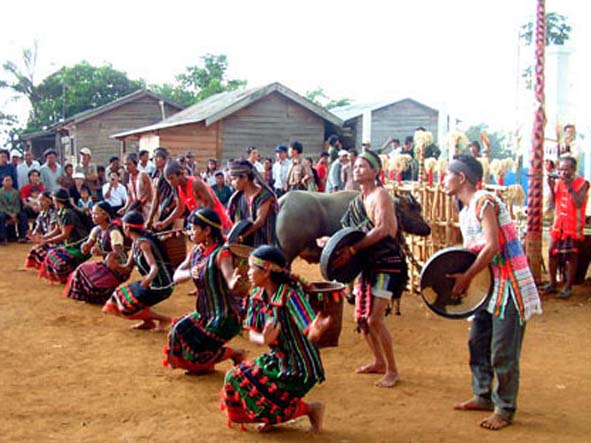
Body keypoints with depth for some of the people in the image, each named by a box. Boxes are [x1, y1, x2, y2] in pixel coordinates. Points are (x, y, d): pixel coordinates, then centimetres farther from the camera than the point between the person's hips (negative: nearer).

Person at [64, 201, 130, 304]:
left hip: (118, 268, -8)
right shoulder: (96, 230, 2)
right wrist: (84, 247, -19)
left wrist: (102, 253, -48)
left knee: (94, 282, -25)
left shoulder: (114, 231, -21)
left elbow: (118, 254, -31)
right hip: (106, 265, 8)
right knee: (81, 272, -5)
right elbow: (86, 250, 6)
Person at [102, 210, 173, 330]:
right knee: (121, 294, 15)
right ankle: (148, 322, 19)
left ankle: (163, 319, 1)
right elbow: (127, 268, 9)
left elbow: (154, 267, -30)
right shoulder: (135, 243, 7)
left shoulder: (143, 243, -20)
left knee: (127, 305, -8)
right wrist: (116, 266, -12)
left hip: (161, 286, -9)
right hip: (153, 283, 9)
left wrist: (148, 279, -51)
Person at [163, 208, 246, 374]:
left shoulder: (221, 253, -21)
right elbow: (176, 276, -2)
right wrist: (190, 273, -24)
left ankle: (235, 354, 10)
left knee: (194, 351, -11)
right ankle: (206, 365, 21)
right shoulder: (197, 251, 2)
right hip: (204, 314, 8)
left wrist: (233, 282, -60)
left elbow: (230, 280, -36)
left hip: (225, 317, -8)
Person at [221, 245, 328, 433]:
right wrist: (263, 339, -27)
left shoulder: (291, 295, -25)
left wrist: (316, 330, -60)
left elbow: (311, 335, -34)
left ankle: (309, 409, 2)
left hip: (300, 371, -7)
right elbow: (252, 333, -3)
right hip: (277, 360, 7)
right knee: (234, 378, 0)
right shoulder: (258, 296, -3)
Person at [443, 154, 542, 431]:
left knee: (503, 352, -2)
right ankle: (483, 396, 28)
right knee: (478, 342, 14)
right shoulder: (465, 211, 12)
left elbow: (492, 246, -24)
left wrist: (466, 277, -18)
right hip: (488, 285, 9)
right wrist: (459, 277, 1)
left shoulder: (484, 202, -16)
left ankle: (505, 410, 10)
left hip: (509, 284, -9)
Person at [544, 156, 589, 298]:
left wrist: (570, 187, -22)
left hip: (574, 226, -5)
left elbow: (579, 203, -18)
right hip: (558, 225, 6)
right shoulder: (559, 182, 8)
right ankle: (552, 284, 20)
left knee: (571, 256, 0)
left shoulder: (582, 183, -8)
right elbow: (554, 202, 9)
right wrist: (552, 187, -4)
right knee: (552, 254, 8)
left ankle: (568, 287, 7)